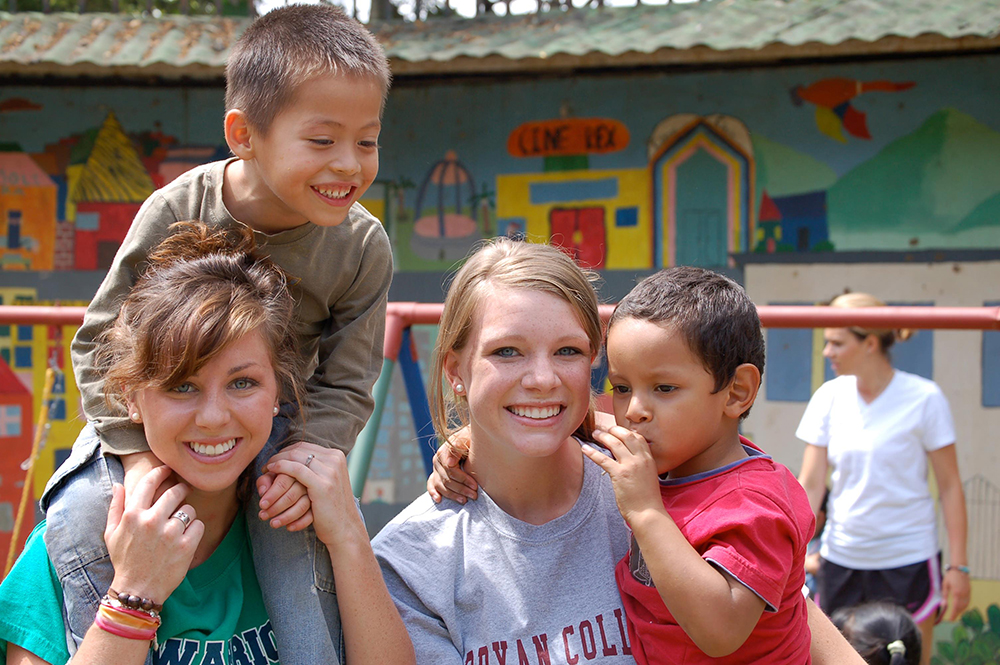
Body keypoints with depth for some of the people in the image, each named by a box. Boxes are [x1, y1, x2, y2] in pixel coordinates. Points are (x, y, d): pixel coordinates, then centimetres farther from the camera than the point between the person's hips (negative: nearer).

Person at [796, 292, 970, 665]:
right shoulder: (830, 397, 1)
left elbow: (950, 487, -4)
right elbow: (810, 484, 2)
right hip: (841, 560, 3)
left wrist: (958, 566, -7)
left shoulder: (923, 398, -9)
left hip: (908, 561, -3)